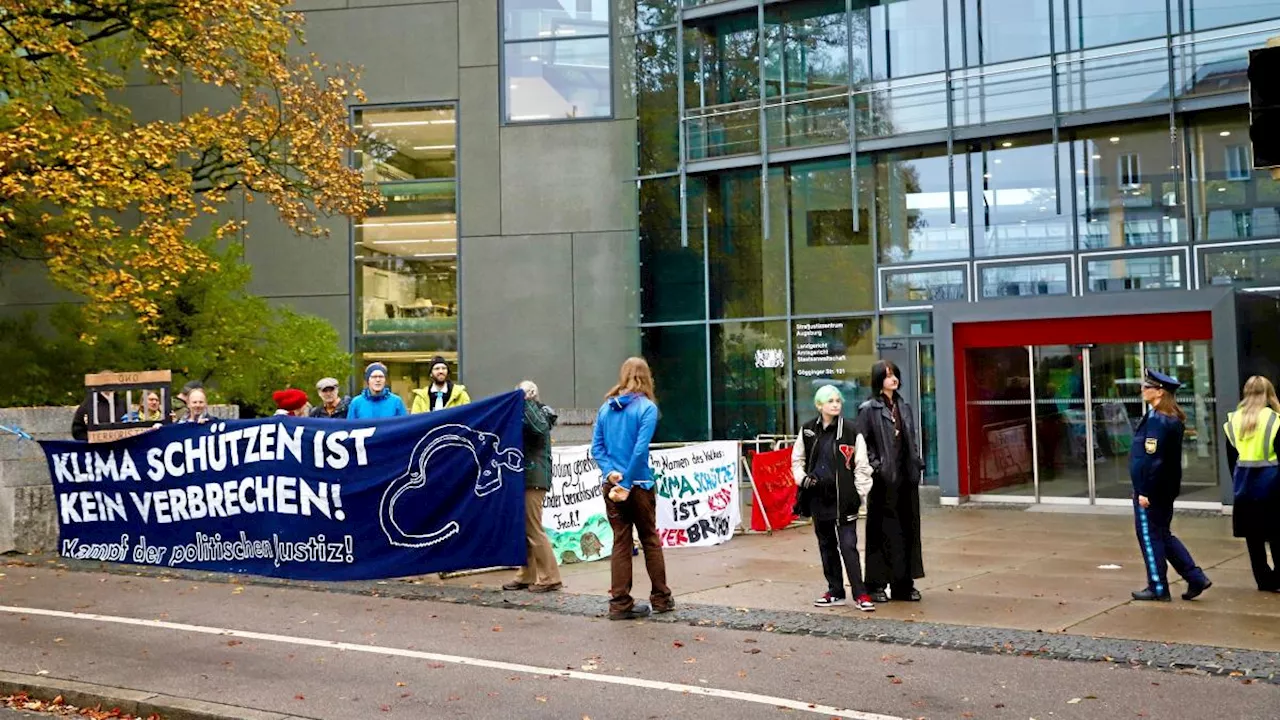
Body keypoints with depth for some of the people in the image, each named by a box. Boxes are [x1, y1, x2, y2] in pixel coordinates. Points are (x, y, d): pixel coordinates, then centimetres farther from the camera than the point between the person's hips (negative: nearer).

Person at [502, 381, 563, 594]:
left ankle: (550, 578, -1)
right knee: (524, 530, 12)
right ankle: (526, 576, 18)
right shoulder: (527, 415, 19)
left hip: (534, 480, -9)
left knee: (533, 530, -7)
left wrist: (526, 402, -26)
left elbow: (539, 428, -31)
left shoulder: (538, 414, -9)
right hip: (526, 479, 9)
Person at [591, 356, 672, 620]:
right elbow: (640, 449, -15)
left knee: (620, 543, 8)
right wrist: (627, 484, -13)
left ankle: (620, 603, 9)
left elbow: (596, 447, 1)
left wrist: (610, 472, -7)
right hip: (638, 485, -4)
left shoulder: (606, 408, 8)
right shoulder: (647, 407, -7)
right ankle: (661, 598, 20)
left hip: (612, 485, 4)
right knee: (650, 541, 10)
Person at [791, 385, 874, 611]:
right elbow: (797, 460, 16)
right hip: (818, 496, 4)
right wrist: (802, 478, -1)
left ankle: (860, 594, -3)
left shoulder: (850, 431, -3)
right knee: (826, 545, 12)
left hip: (843, 497, -4)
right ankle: (835, 592, 22)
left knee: (848, 545, -9)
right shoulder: (808, 431, 7)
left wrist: (860, 492, -6)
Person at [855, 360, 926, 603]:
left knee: (908, 528, 8)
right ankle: (877, 584, 7)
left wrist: (916, 463, 11)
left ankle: (903, 583, 16)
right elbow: (859, 442, -9)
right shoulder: (869, 409, -5)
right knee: (883, 530, -1)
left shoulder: (904, 407, 13)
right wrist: (873, 465, -16)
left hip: (906, 476, 6)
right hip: (883, 478, -6)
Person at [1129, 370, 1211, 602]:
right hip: (1166, 489, 10)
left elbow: (1152, 459, -23)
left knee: (1149, 536, 2)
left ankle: (1158, 588, 10)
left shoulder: (1156, 420, -20)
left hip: (1151, 490, -10)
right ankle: (1196, 578, 18)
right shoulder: (1173, 419, 10)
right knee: (1163, 535, 18)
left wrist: (1144, 491, -21)